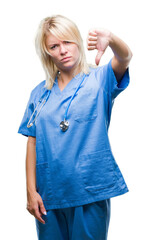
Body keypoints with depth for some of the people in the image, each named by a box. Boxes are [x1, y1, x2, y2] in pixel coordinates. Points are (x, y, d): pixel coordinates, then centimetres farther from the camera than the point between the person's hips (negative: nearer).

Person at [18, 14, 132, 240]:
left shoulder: (99, 80, 0)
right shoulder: (40, 92, 7)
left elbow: (125, 57, -21)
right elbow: (33, 143, 5)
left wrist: (110, 39, -43)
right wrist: (31, 191, 1)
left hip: (91, 191, -2)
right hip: (49, 194, 3)